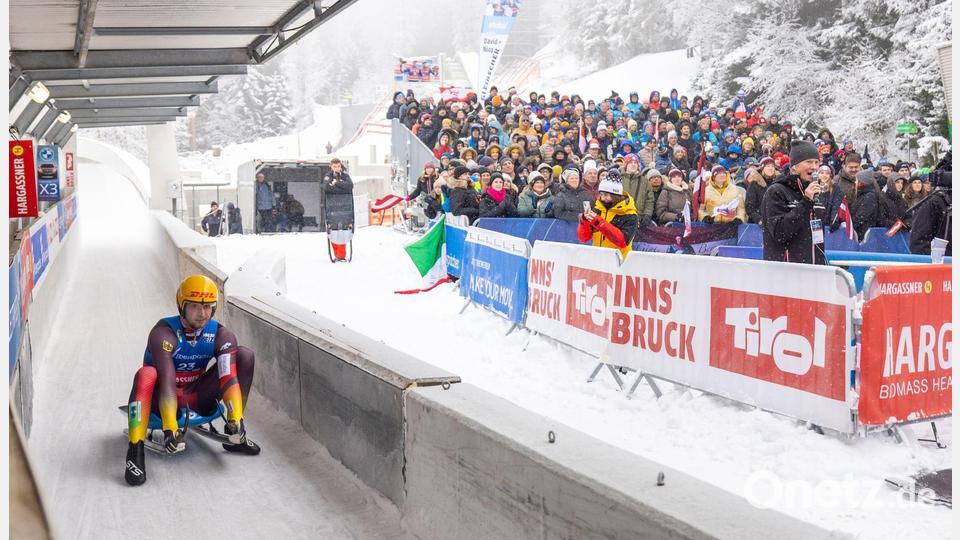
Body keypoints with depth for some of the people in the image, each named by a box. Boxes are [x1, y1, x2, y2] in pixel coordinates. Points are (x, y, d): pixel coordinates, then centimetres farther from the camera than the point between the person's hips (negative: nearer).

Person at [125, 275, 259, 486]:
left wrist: (236, 419, -37)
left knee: (245, 355, -11)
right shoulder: (163, 332, -22)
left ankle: (235, 435, -6)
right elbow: (167, 382, -34)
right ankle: (134, 452, -37)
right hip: (162, 401, -4)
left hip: (197, 399, 4)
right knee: (146, 375, -37)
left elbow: (229, 377, -23)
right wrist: (170, 428, -44)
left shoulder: (222, 335, -11)